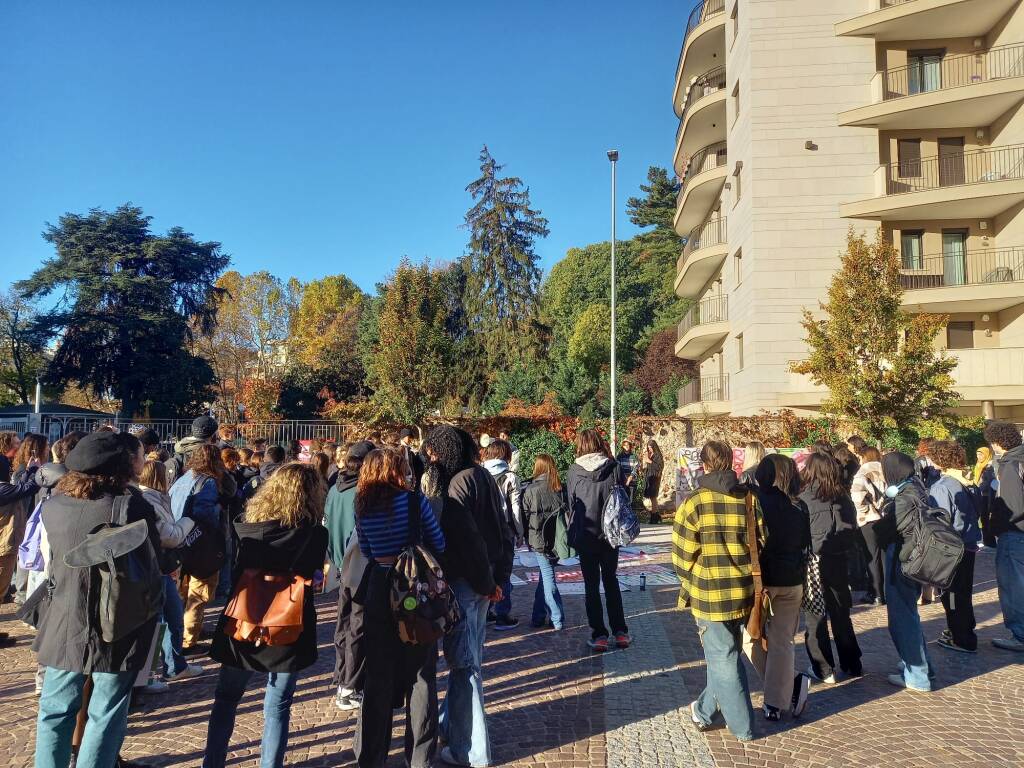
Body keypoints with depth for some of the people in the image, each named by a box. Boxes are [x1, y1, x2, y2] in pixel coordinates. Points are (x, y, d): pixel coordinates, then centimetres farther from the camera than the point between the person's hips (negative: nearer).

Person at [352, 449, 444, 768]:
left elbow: (366, 552, 6)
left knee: (379, 676, 13)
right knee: (420, 676, 10)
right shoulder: (415, 500, -12)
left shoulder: (363, 507, -2)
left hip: (380, 591, 3)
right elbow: (439, 544, -5)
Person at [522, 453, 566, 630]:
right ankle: (539, 615, 23)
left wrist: (526, 538, 9)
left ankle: (556, 619, 4)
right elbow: (567, 512, 3)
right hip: (558, 540, 4)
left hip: (539, 539, -4)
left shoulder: (531, 489, -10)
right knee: (546, 574, 16)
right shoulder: (561, 488, -1)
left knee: (547, 577, 3)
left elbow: (525, 516, -4)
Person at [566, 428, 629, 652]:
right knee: (611, 581, 17)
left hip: (585, 536, -2)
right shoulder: (614, 467, -6)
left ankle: (599, 635, 11)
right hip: (610, 534, 2)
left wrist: (572, 533, 9)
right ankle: (620, 632, 18)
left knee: (591, 585, 9)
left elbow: (570, 505, -2)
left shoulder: (574, 471, -8)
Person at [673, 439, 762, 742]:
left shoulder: (693, 504, -12)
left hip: (710, 594, -4)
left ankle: (742, 726, 20)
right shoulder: (750, 499, -1)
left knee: (723, 660, 10)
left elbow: (683, 555, -9)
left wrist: (690, 583, 10)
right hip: (745, 592, 5)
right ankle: (706, 711, 35)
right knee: (726, 655, 20)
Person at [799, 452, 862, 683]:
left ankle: (823, 669, 11)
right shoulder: (843, 497, 0)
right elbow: (852, 529, 7)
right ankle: (851, 665, 27)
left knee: (815, 617, 7)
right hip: (839, 562, 5)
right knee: (841, 614, 18)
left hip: (813, 563, -5)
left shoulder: (804, 499, -14)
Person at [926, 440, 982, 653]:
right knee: (963, 592, 21)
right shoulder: (962, 482, 5)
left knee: (952, 594, 3)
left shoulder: (941, 487, -19)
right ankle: (964, 630, 35)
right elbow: (974, 512, 13)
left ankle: (962, 640, 11)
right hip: (968, 545, 8)